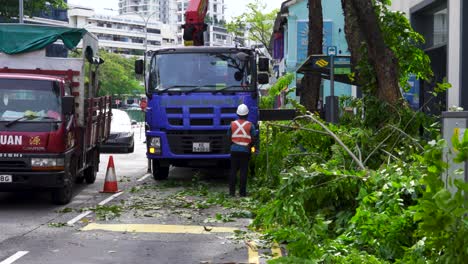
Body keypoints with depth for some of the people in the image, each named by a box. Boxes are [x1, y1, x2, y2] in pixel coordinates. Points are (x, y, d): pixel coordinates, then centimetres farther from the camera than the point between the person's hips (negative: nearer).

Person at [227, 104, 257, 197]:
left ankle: (232, 191, 6)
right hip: (245, 151, -2)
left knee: (233, 171, 7)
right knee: (243, 171, 1)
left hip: (234, 150, 2)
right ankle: (242, 192, 0)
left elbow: (229, 137, 6)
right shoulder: (250, 125, -4)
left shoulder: (233, 124, 1)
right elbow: (254, 138, -4)